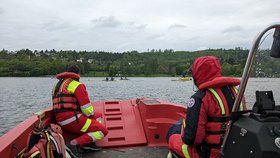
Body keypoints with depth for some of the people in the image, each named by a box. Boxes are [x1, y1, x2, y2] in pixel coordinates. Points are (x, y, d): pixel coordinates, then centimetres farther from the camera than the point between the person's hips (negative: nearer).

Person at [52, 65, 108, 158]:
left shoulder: (57, 85, 20)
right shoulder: (77, 85, -7)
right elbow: (87, 109, -11)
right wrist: (93, 118, 9)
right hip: (72, 120, -9)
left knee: (98, 115, 23)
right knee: (103, 131, -6)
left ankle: (87, 142, 4)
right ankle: (74, 143, -16)